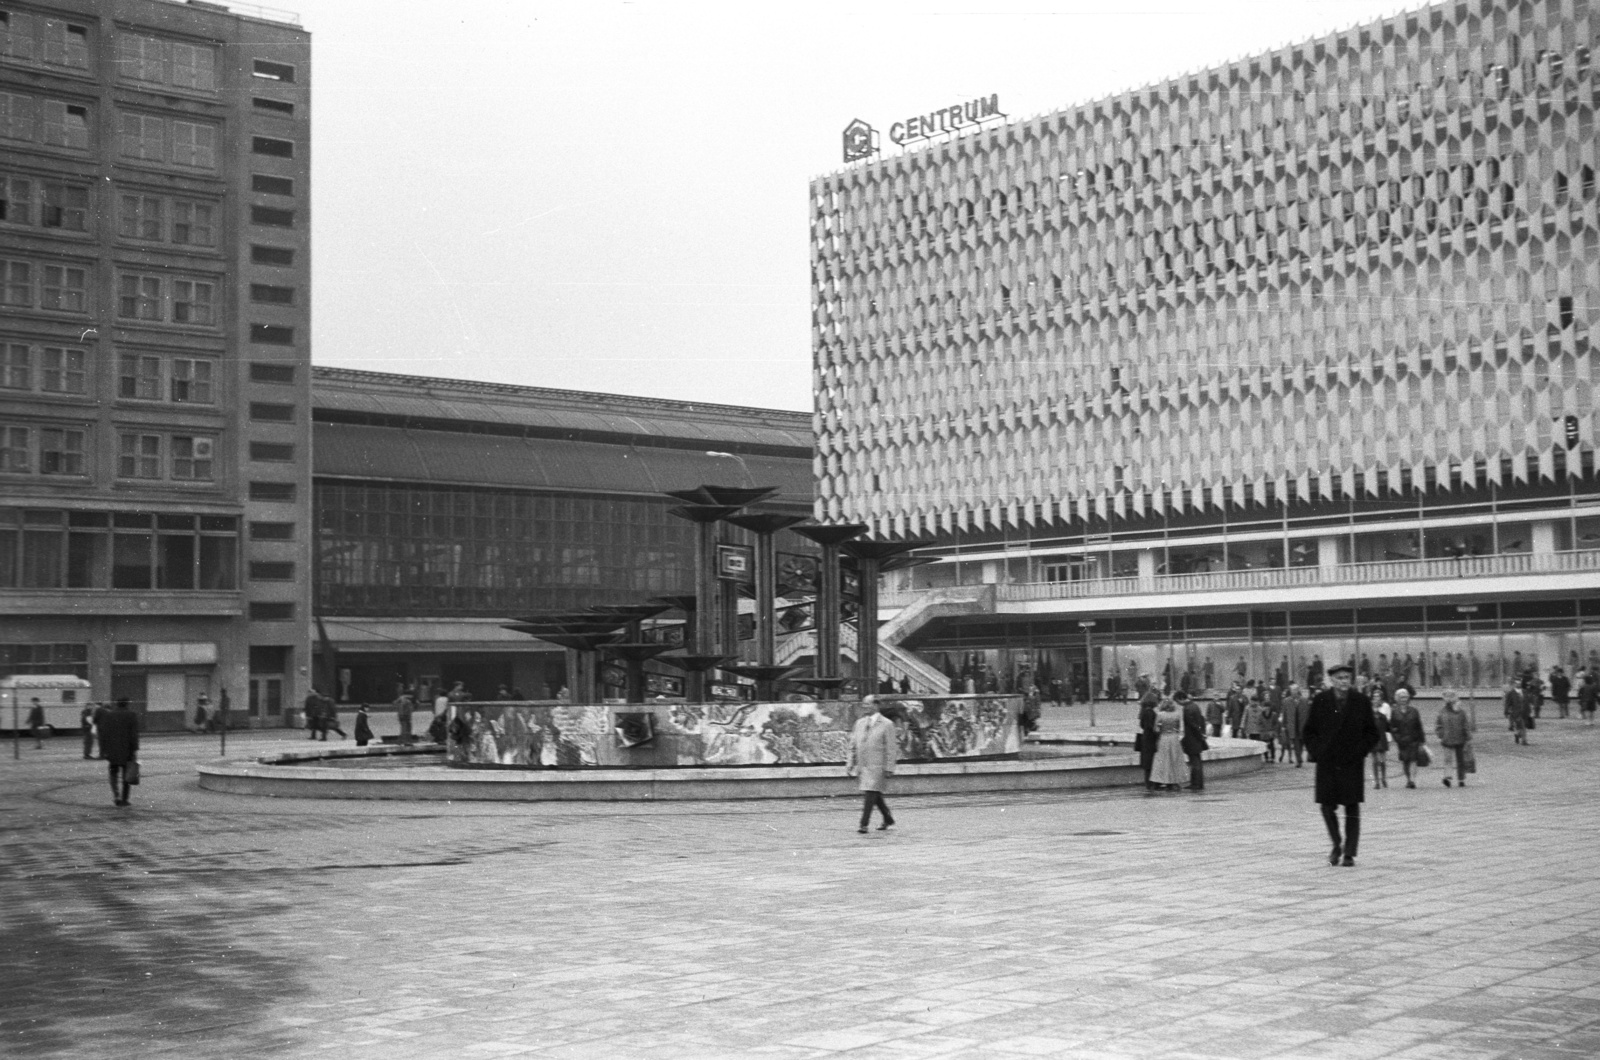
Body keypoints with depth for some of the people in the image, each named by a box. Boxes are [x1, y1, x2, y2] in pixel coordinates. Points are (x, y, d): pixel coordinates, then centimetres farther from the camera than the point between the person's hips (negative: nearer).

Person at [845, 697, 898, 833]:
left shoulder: (887, 724, -5)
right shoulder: (860, 723, 11)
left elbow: (891, 748, -8)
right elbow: (853, 745, 14)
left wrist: (889, 768, -13)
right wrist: (849, 764, 8)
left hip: (877, 766, -6)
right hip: (862, 766, 6)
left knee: (870, 794, -13)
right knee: (876, 795, 15)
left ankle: (864, 824, -12)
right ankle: (888, 819, 31)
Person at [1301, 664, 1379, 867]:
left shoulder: (1361, 702, -1)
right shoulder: (1320, 701, 1)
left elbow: (1372, 733, 5)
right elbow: (1308, 731, 8)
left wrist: (1359, 752, -6)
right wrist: (1317, 751, -4)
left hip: (1352, 763, -1)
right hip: (1326, 763, 1)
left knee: (1352, 809, 0)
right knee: (1327, 806, 0)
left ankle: (1349, 853, 7)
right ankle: (1337, 844, 22)